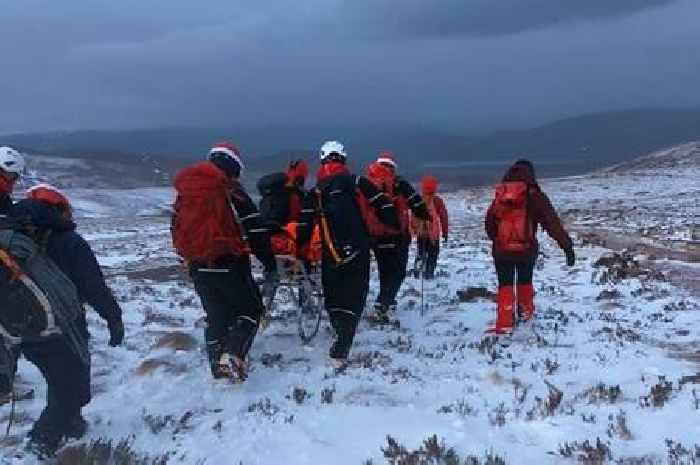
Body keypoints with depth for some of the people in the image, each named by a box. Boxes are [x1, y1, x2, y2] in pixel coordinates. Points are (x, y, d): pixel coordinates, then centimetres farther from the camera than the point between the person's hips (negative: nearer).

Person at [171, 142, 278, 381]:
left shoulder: (184, 192, 8)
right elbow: (256, 232, -12)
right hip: (230, 266, -6)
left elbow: (176, 230, 17)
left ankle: (218, 365, 23)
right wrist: (271, 267, -5)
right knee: (250, 309, 9)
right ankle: (233, 355, -10)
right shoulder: (232, 192, -12)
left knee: (215, 315, 19)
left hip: (198, 267, 6)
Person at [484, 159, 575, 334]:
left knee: (505, 286, 8)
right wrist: (567, 246, -12)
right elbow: (553, 223, -12)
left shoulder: (500, 196, 3)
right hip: (526, 250, -1)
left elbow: (489, 223, 10)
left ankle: (504, 324, -1)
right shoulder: (534, 196, -7)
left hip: (501, 250, 1)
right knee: (525, 281, 22)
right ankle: (526, 311, 38)